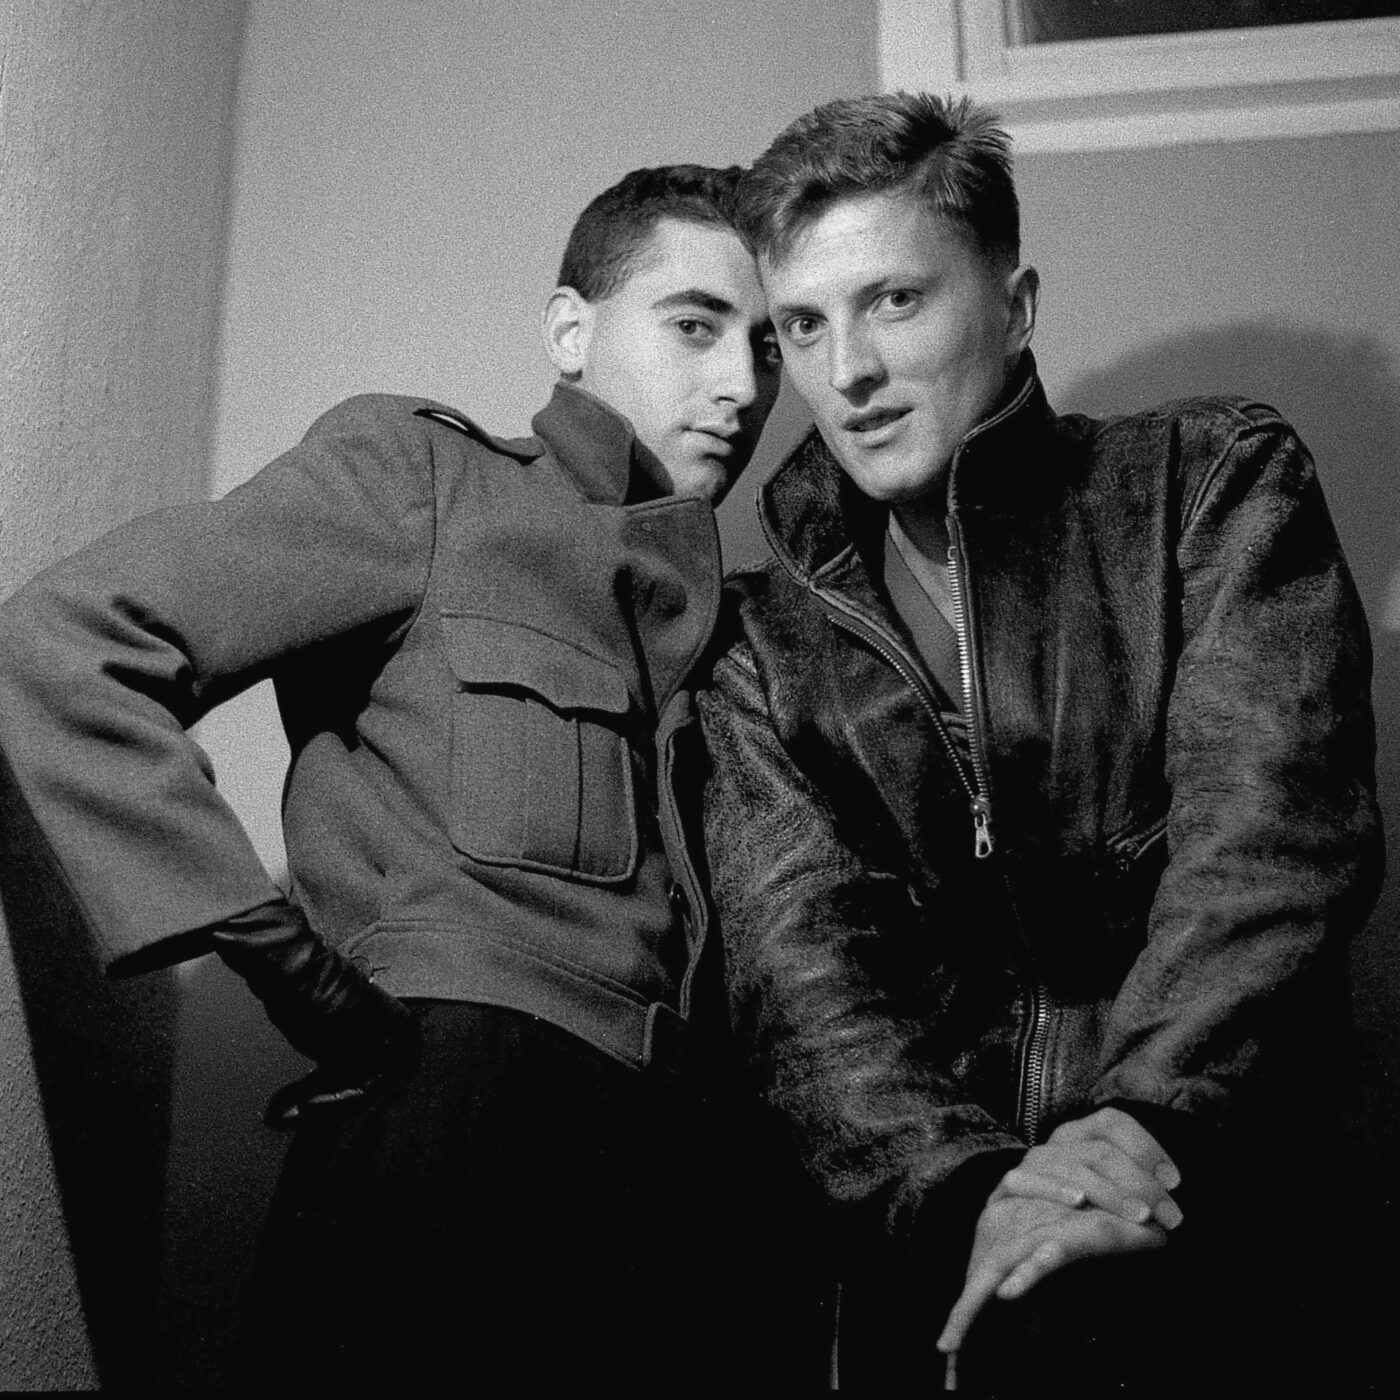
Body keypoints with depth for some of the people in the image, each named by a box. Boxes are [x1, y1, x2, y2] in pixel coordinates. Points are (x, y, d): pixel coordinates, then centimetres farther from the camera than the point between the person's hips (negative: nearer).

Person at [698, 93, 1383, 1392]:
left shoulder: (1214, 483, 5)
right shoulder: (762, 641, 9)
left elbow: (1270, 830, -8)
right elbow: (798, 963, -3)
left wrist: (1153, 1118, -22)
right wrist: (964, 1191, -19)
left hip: (1205, 1217, -1)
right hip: (926, 1240, 1)